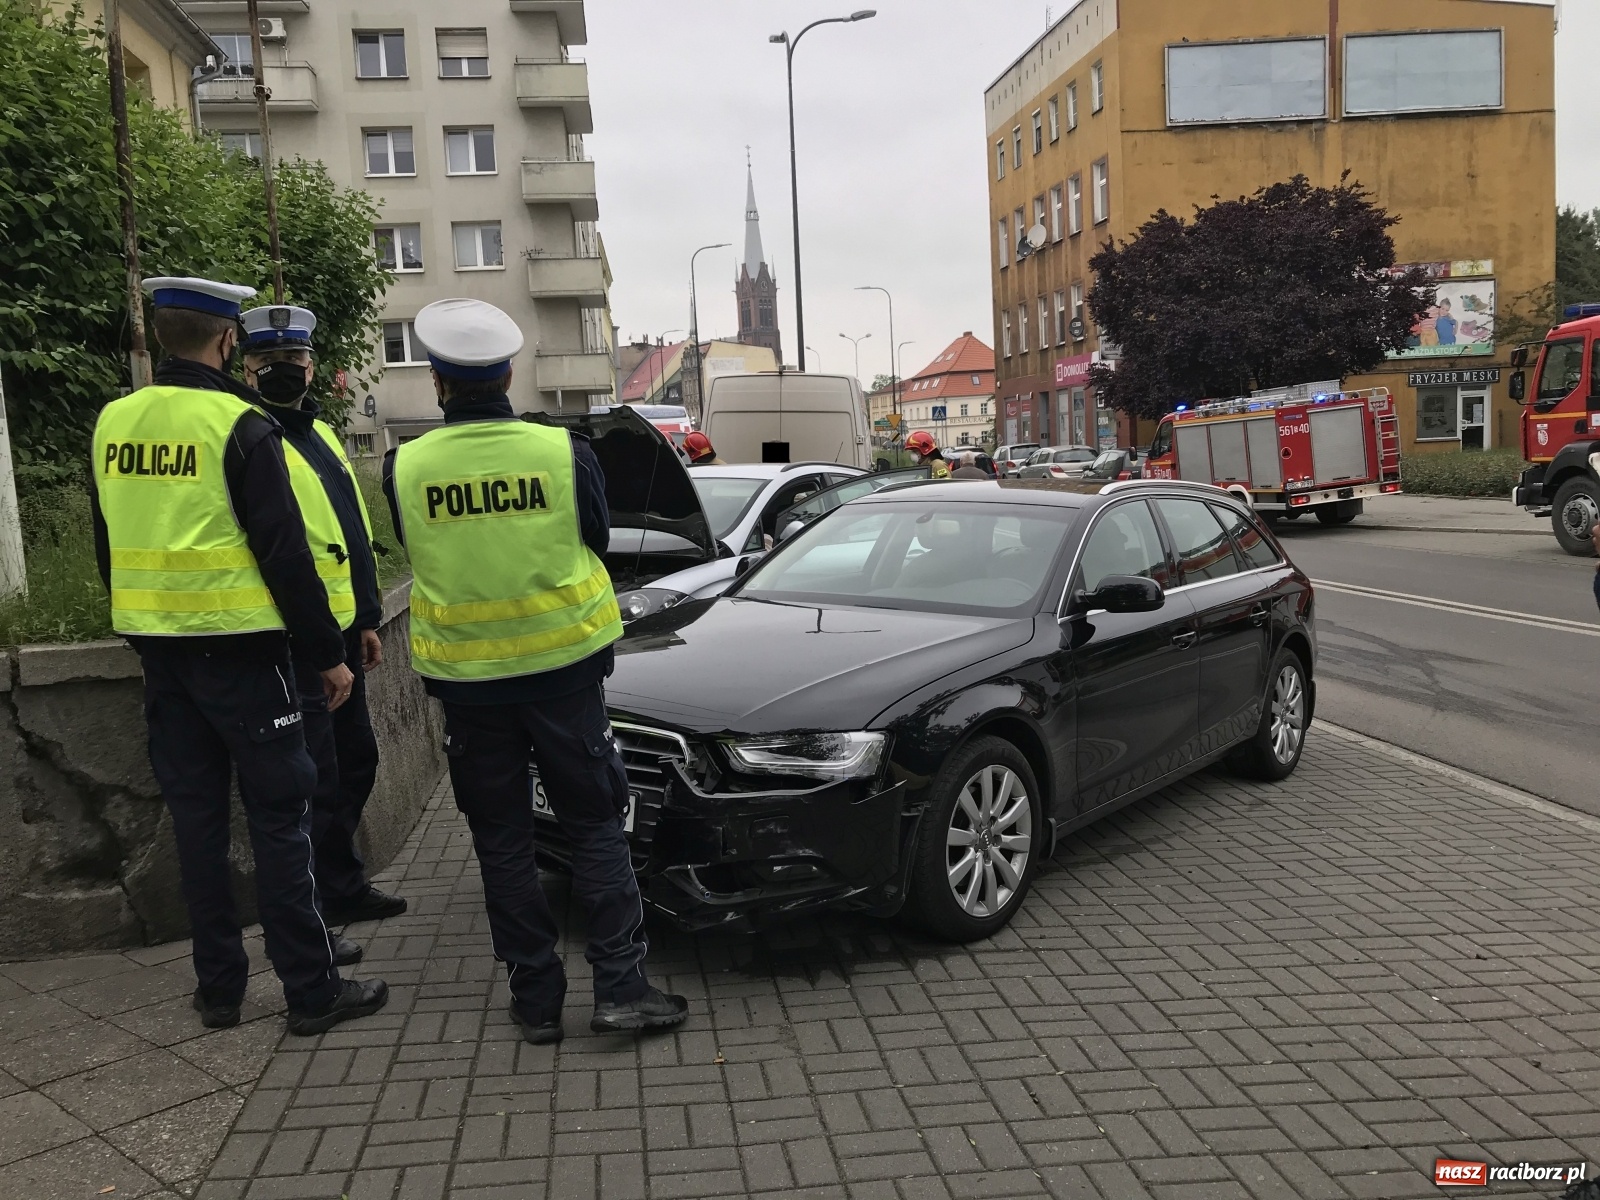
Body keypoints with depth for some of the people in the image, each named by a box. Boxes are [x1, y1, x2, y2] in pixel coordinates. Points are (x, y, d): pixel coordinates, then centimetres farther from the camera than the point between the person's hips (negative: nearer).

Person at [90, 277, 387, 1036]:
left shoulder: (112, 423, 7)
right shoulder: (239, 424, -13)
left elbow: (108, 547, 15)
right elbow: (284, 551, -15)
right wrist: (327, 652, -9)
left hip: (159, 651, 6)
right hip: (235, 646, -6)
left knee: (196, 815, 13)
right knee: (278, 816, 1)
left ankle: (218, 986, 21)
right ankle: (311, 990, 7)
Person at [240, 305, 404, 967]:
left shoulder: (321, 435, 17)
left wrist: (368, 620, 18)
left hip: (341, 629, 9)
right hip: (292, 636, -9)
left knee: (355, 760, 18)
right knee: (314, 780, -5)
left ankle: (345, 887, 34)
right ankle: (312, 918, 7)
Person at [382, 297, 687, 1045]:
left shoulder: (404, 468, -8)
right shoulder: (565, 453, -10)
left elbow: (417, 555, 8)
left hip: (467, 680, 1)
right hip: (562, 666, -1)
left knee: (503, 842, 12)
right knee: (595, 825, 10)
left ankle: (535, 998, 18)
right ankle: (620, 985, 8)